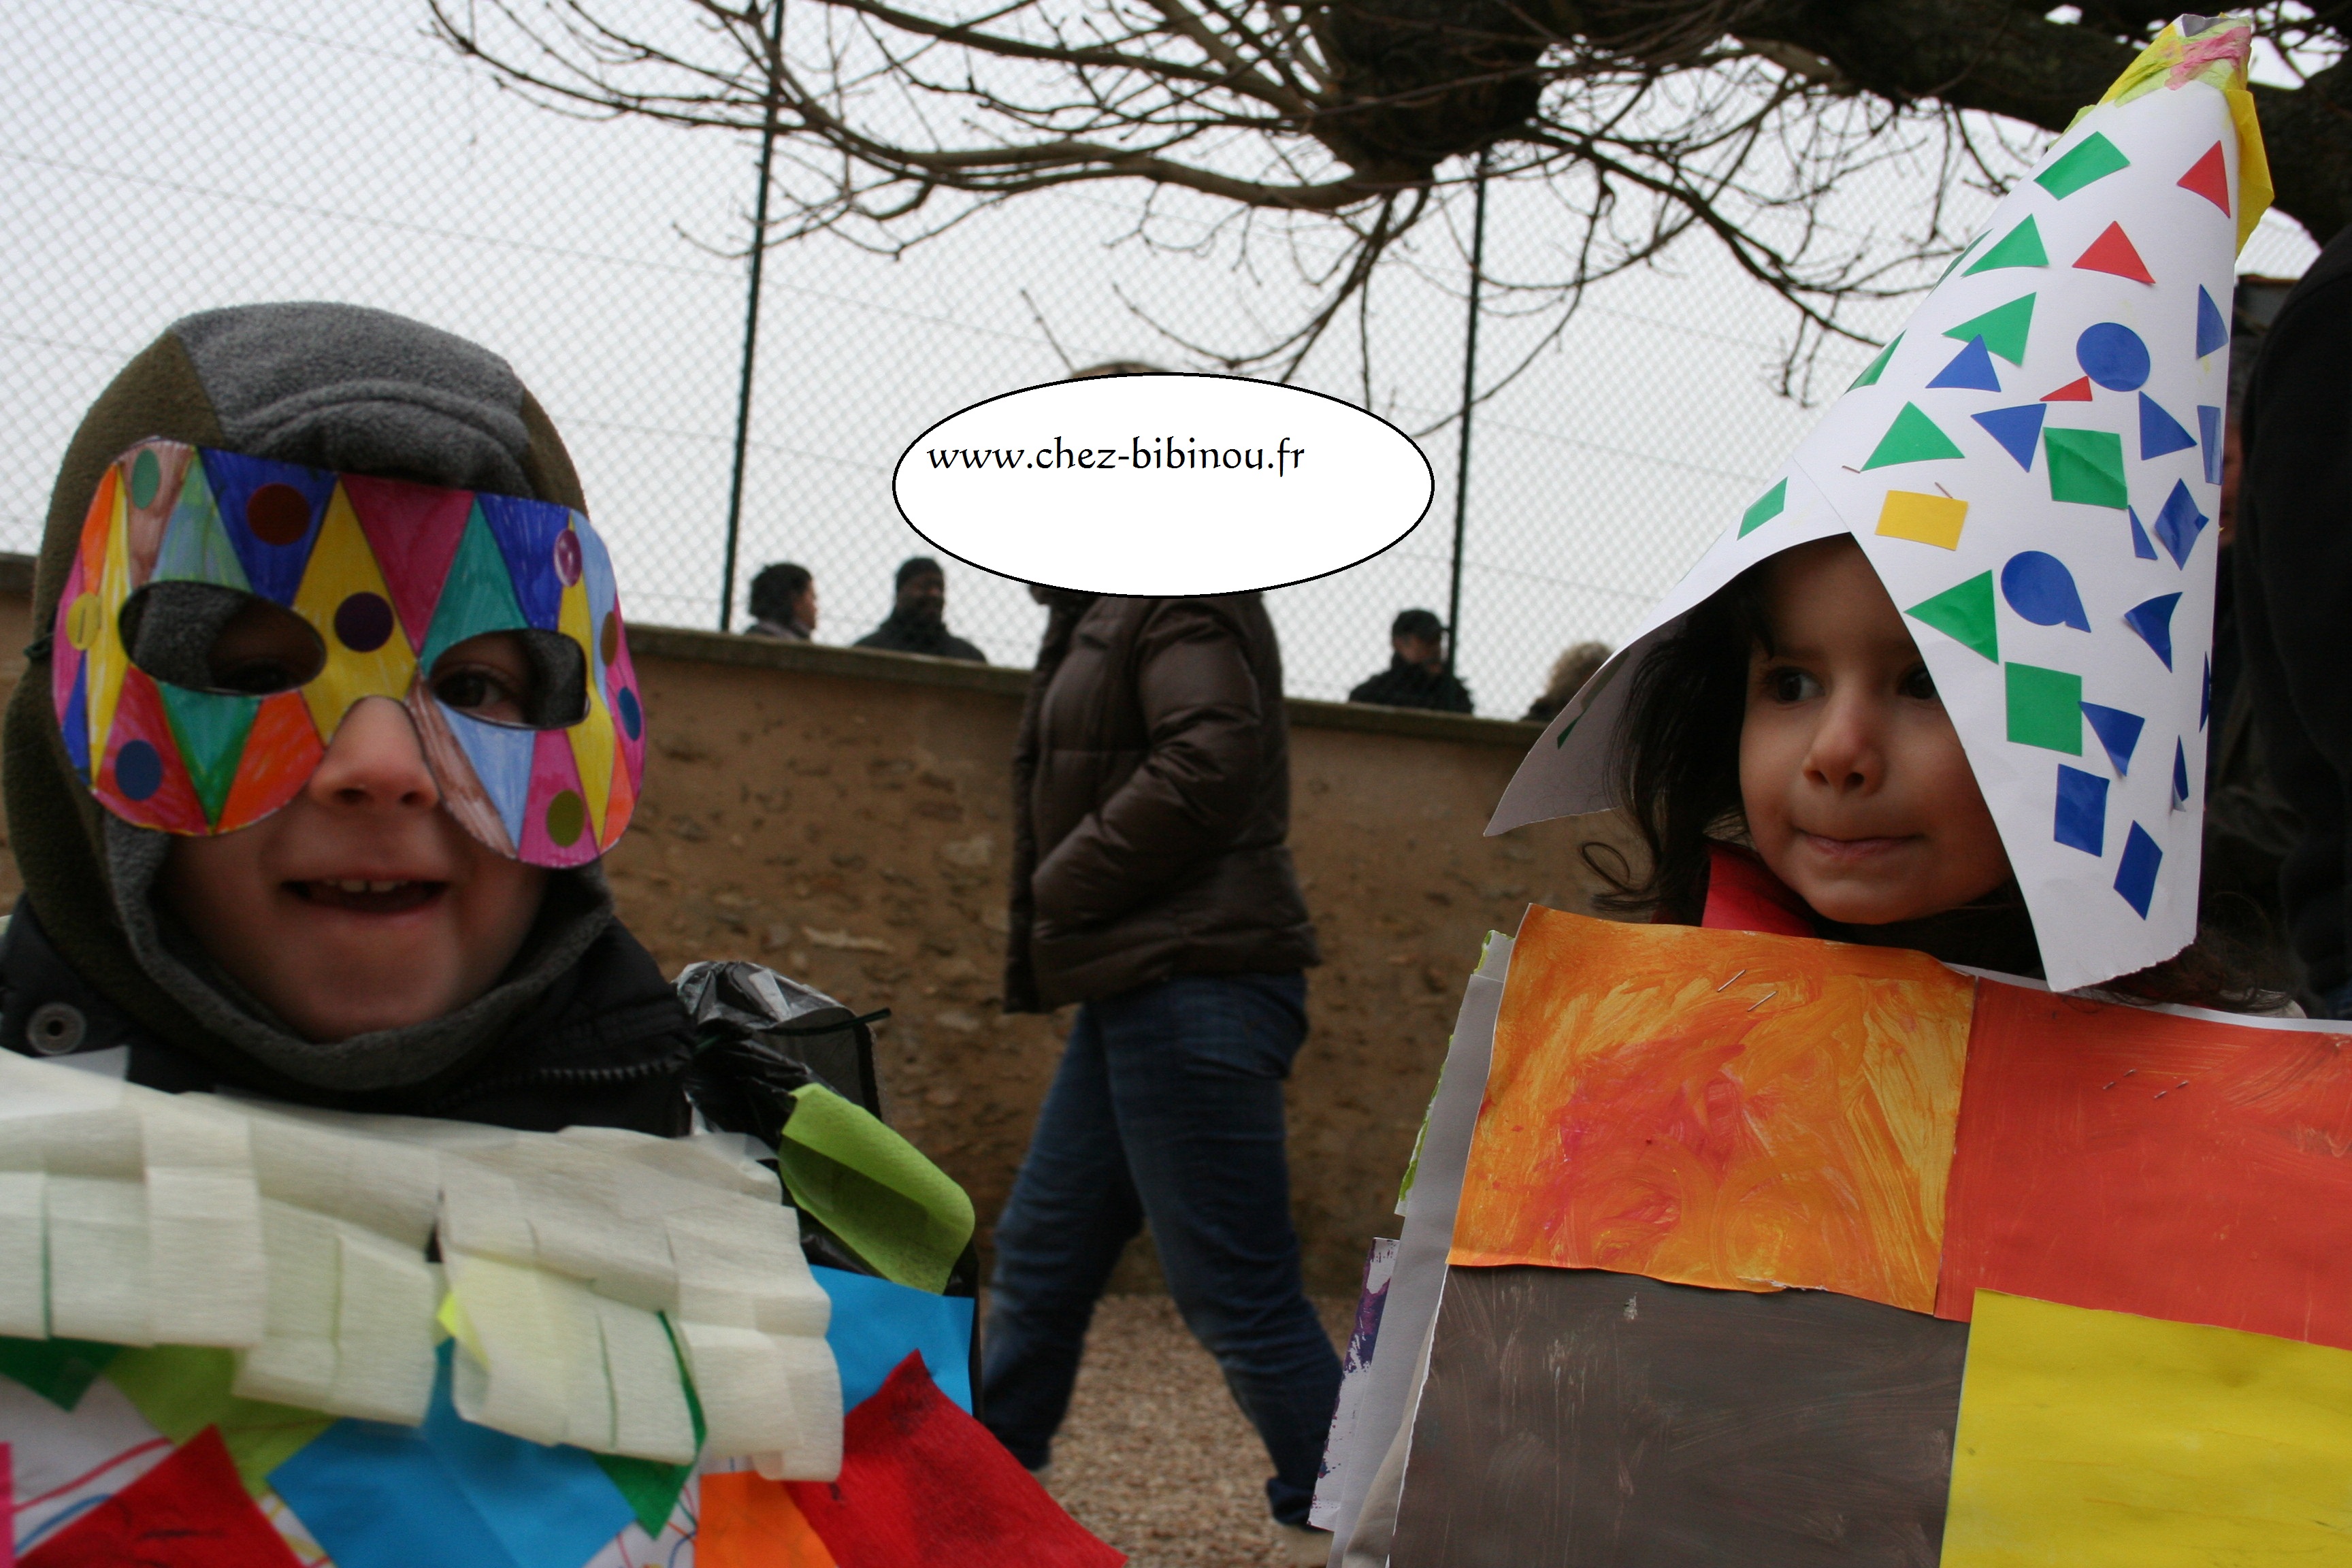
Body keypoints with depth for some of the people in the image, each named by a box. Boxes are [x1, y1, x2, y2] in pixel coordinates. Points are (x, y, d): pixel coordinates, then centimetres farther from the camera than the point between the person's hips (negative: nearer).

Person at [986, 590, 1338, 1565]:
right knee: (1044, 1249, 19)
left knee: (1239, 1295, -5)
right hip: (1139, 992, 11)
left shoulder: (1182, 598, -12)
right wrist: (1038, 949, 9)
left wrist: (1064, 886, -15)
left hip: (1194, 991, -11)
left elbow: (1208, 763, -25)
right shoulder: (1103, 616, 18)